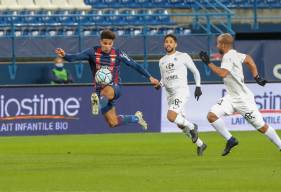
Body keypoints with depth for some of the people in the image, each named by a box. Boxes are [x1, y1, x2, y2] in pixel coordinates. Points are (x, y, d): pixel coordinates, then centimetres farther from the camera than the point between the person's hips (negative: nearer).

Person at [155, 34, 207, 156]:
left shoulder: (183, 56, 0)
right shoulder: (162, 61, 15)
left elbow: (195, 71, 6)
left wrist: (198, 86, -3)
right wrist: (159, 84, 1)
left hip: (181, 91, -7)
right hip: (170, 94, 7)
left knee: (171, 116, -28)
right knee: (180, 124, 7)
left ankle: (191, 127, -3)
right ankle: (200, 144, 23)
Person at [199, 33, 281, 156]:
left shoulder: (228, 57, -20)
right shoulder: (234, 54, 6)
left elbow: (223, 73, -37)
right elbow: (248, 59, 23)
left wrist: (208, 63, -29)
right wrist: (256, 76, 20)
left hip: (243, 99, -9)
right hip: (231, 97, 9)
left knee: (261, 127, 1)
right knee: (212, 115, -8)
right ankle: (230, 140, 1)